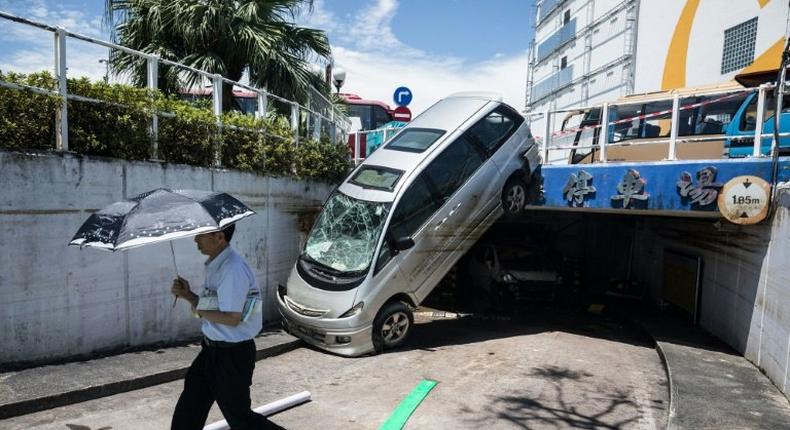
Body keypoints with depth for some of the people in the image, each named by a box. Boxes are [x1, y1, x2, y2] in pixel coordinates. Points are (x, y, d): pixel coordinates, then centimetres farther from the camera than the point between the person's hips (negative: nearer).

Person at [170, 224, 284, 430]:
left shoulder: (233, 269, -25)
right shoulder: (214, 266, 5)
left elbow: (232, 318, -26)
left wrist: (200, 311, -12)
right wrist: (187, 295, 0)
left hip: (232, 354, -9)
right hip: (213, 350, 9)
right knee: (187, 412, 19)